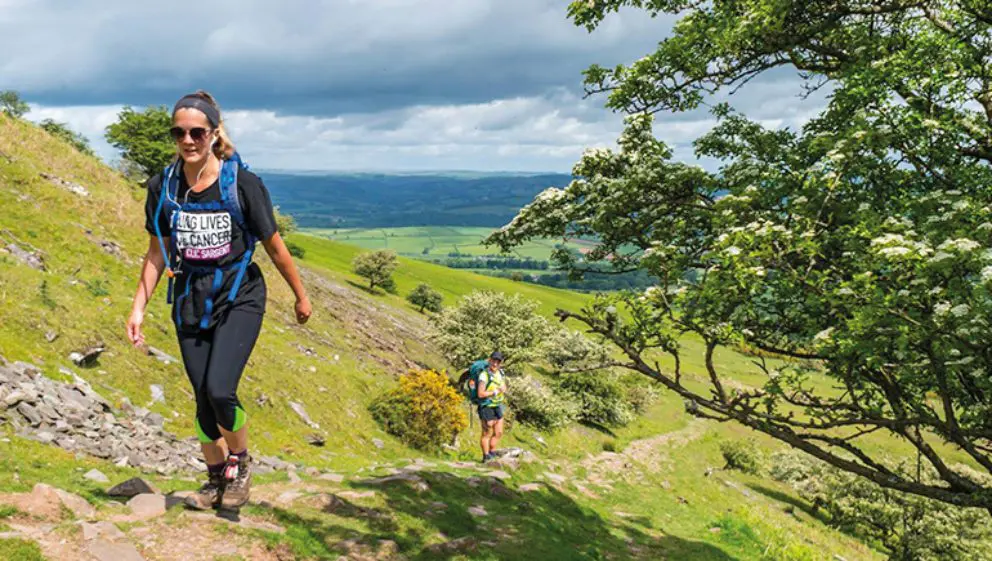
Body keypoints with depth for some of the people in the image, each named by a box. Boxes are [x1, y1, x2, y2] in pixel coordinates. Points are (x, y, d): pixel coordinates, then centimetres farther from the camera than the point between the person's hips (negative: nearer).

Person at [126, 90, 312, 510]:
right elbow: (157, 252, 7)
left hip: (239, 299, -4)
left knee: (220, 391, -18)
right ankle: (216, 478, 29)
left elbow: (274, 246, -4)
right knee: (203, 398, 7)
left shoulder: (242, 183, -13)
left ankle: (241, 463, 11)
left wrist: (301, 297, 6)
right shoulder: (162, 187, -3)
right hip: (190, 303, 4)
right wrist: (138, 307, 4)